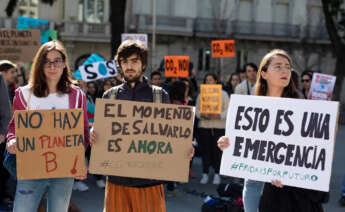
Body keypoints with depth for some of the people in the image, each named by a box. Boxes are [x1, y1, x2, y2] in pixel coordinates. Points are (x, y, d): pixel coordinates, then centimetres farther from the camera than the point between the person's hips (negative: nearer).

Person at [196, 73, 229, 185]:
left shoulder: (223, 94, 6)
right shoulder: (201, 94, 12)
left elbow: (228, 110, -1)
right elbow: (196, 109, 7)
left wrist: (218, 115, -17)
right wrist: (202, 115, -13)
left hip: (219, 126, -2)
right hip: (204, 126, 2)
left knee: (217, 150, -2)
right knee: (205, 150, 2)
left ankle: (217, 174, 8)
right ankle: (205, 174, 12)